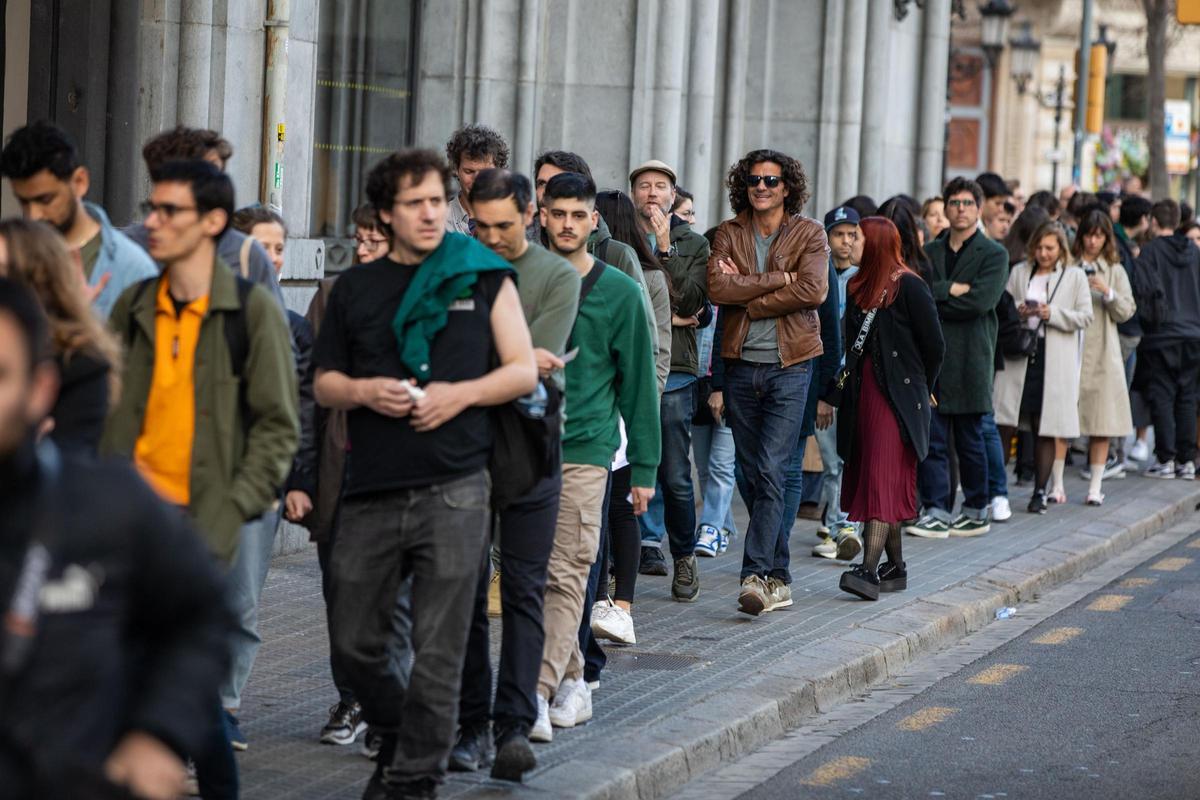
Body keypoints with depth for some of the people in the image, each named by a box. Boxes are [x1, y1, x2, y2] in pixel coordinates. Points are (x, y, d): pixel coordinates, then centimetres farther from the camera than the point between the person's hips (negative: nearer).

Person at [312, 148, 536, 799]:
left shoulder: (485, 277, 7)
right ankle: (399, 738, 31)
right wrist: (364, 391, -5)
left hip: (453, 489, -3)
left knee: (438, 651, -4)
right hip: (371, 491, 3)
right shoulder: (355, 288, 13)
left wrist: (460, 394, -10)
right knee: (355, 643, 6)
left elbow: (524, 372, 6)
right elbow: (324, 383, 17)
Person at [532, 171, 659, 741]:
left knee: (566, 577, -10)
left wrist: (645, 466, 3)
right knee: (535, 575, 6)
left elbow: (638, 381, 5)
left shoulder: (619, 292, 2)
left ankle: (537, 694, -16)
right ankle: (572, 681, 19)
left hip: (583, 450, -3)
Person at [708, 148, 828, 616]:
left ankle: (756, 574, -17)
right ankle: (778, 578, 16)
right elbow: (718, 288, -9)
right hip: (741, 365, 4)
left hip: (789, 366, -4)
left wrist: (748, 296, -11)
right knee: (751, 475, 7)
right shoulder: (729, 234, 8)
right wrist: (779, 279, -12)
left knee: (770, 469, -14)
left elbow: (813, 291, -15)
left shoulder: (809, 234, 1)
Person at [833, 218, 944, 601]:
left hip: (896, 397, -8)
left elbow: (934, 346, -6)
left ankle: (869, 570, -22)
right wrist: (837, 395, 12)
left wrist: (917, 389, 4)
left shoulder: (908, 287, -8)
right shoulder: (858, 287, 14)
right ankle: (896, 568, 17)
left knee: (883, 480, -14)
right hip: (863, 395, 8)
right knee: (868, 479, 8)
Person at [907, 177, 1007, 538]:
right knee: (931, 440, -2)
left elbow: (981, 302, -13)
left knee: (970, 440, 5)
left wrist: (931, 300, -8)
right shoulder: (929, 252, 14)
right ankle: (936, 512, 0)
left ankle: (977, 512, 15)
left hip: (970, 360, -3)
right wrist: (951, 290, -14)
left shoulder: (993, 255, 1)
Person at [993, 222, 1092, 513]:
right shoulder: (1019, 272, 12)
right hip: (1019, 353, 1)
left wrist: (1053, 314, -13)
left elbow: (1085, 317, 0)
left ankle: (1041, 492, 7)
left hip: (1055, 359, -1)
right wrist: (1017, 312, -11)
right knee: (1005, 423, -4)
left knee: (1048, 428, 1)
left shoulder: (1075, 277, 6)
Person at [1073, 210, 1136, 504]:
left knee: (1102, 424, -2)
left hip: (1101, 353, 1)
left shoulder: (1115, 271, 11)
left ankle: (1095, 486, 4)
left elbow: (1126, 312, 7)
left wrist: (1108, 293, -9)